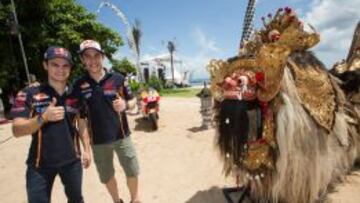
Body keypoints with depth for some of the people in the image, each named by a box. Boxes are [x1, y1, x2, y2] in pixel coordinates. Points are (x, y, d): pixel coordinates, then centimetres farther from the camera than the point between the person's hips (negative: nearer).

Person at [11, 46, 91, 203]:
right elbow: (17, 131, -11)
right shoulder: (29, 94, -9)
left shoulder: (76, 95, 1)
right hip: (40, 164, -2)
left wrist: (87, 150, 2)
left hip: (72, 160, 3)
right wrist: (43, 117, -28)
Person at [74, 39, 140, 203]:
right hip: (98, 141, 1)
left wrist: (125, 105, -20)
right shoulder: (79, 85, -3)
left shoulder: (118, 79, -6)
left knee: (132, 171, 12)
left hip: (122, 136, -1)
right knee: (106, 177, 19)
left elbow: (132, 101, 3)